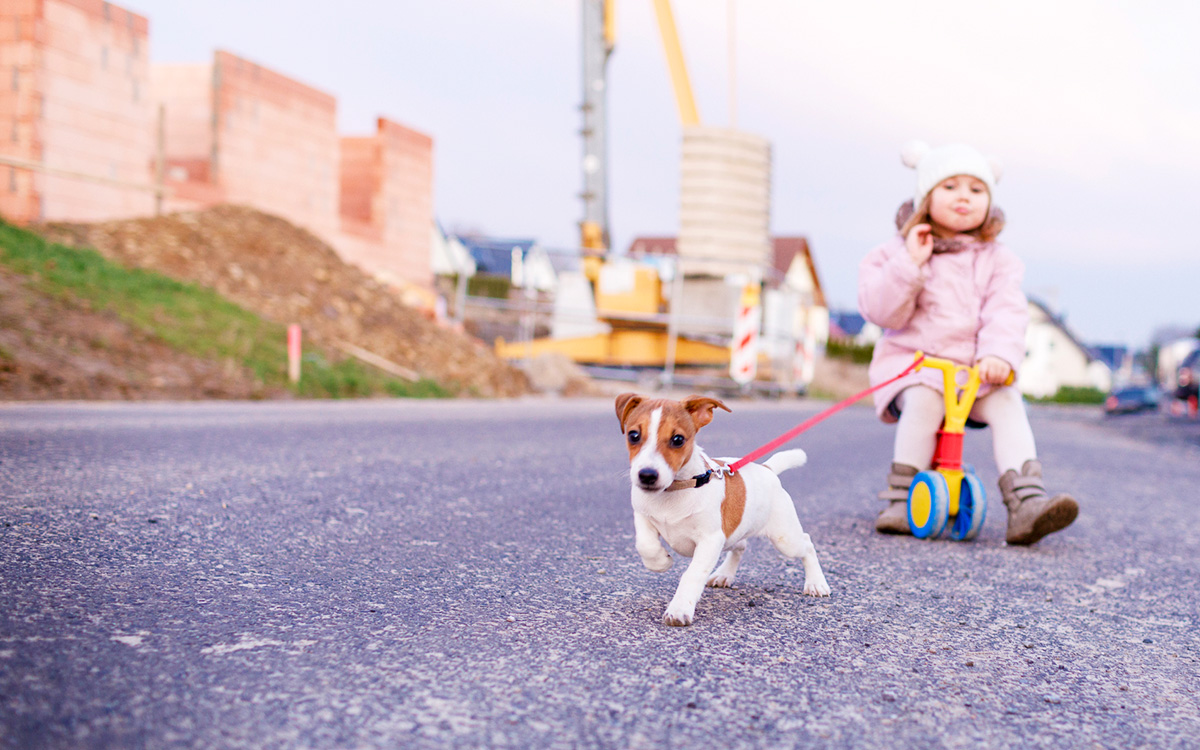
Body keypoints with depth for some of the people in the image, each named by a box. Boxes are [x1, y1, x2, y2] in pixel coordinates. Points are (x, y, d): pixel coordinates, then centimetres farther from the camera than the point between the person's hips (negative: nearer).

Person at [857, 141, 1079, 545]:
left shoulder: (996, 259, 8)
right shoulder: (901, 250, 3)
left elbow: (1007, 312, -6)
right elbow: (882, 313, -8)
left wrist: (999, 354, -25)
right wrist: (909, 264, -18)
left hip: (976, 368, 2)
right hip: (913, 362, -2)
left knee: (1007, 404, -26)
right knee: (923, 401, -33)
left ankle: (1026, 504, -34)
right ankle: (900, 500, -23)